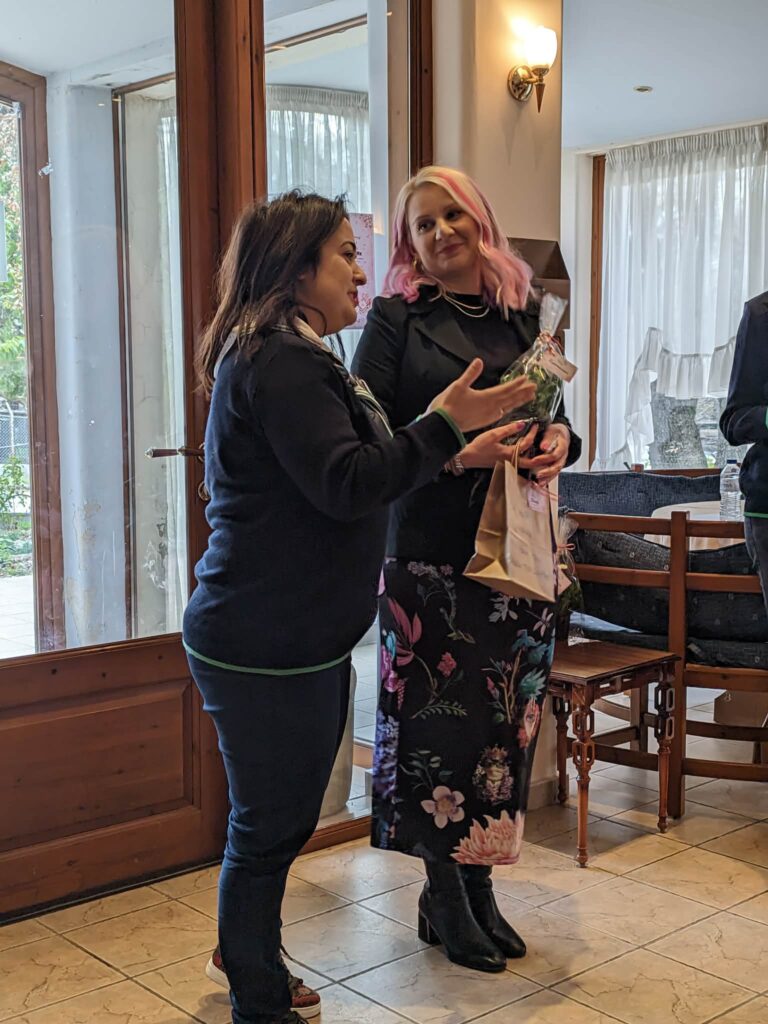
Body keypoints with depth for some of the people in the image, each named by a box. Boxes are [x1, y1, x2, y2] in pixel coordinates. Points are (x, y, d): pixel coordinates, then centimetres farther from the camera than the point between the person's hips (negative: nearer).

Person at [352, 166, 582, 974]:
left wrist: (560, 441, -5)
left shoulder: (522, 315, 11)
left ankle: (479, 884, 26)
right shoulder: (397, 318, -1)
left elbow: (556, 416, 18)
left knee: (506, 718, 9)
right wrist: (455, 451, -20)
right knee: (440, 718, 1)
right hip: (431, 551, -4)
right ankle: (444, 900, 19)